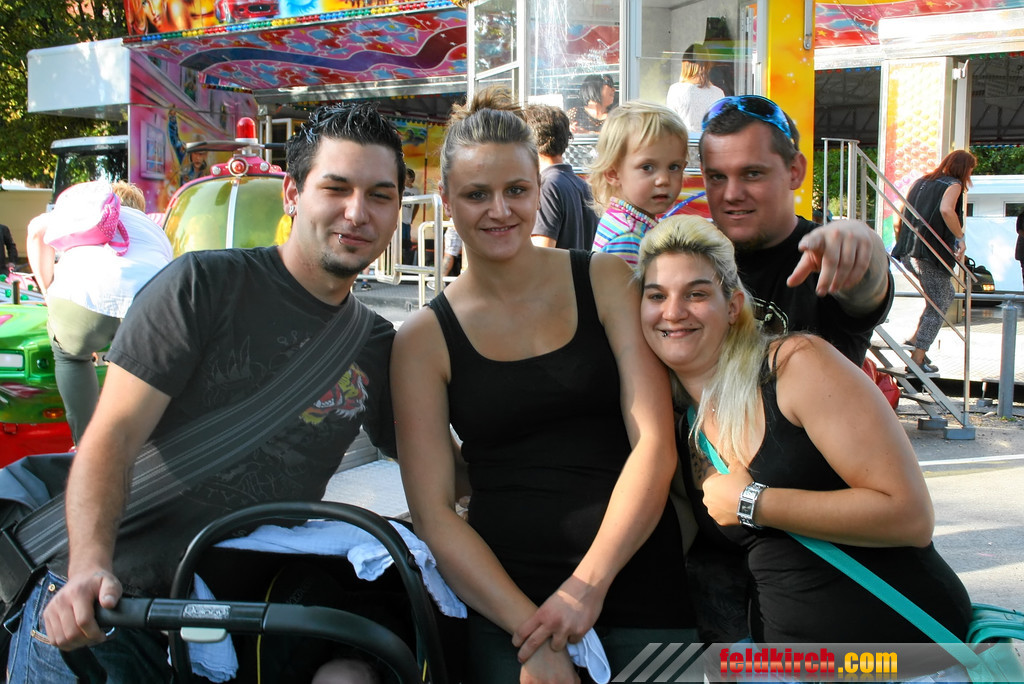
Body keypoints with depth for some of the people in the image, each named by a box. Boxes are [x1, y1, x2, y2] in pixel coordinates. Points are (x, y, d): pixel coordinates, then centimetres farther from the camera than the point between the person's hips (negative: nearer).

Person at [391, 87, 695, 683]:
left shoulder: (607, 282, 4)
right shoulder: (425, 338, 3)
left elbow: (654, 443, -3)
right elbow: (433, 512, -1)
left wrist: (589, 582, -13)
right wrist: (529, 631, -12)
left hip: (635, 585, 1)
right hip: (502, 602, 0)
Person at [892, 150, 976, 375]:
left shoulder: (922, 181, 19)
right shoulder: (953, 184, -2)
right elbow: (946, 210, -22)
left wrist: (901, 242, 23)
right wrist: (961, 238, -15)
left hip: (909, 250, 8)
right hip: (931, 252, -8)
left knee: (945, 295, 24)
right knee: (938, 306, 1)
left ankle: (915, 339, 17)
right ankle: (917, 358, -4)